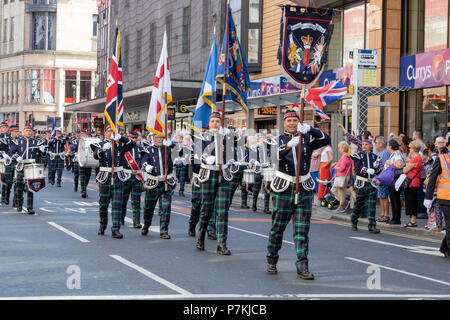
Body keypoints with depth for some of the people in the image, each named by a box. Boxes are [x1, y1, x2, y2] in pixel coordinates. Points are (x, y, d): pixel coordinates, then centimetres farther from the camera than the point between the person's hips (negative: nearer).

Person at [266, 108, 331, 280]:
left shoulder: (307, 139, 8)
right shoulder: (278, 140, 3)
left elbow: (326, 140, -8)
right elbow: (274, 156, -17)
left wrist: (309, 129, -23)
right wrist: (288, 145, -35)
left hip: (304, 188, 1)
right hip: (284, 188, -1)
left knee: (302, 229, -1)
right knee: (278, 227, 3)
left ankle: (302, 267, -1)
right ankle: (271, 262, 19)